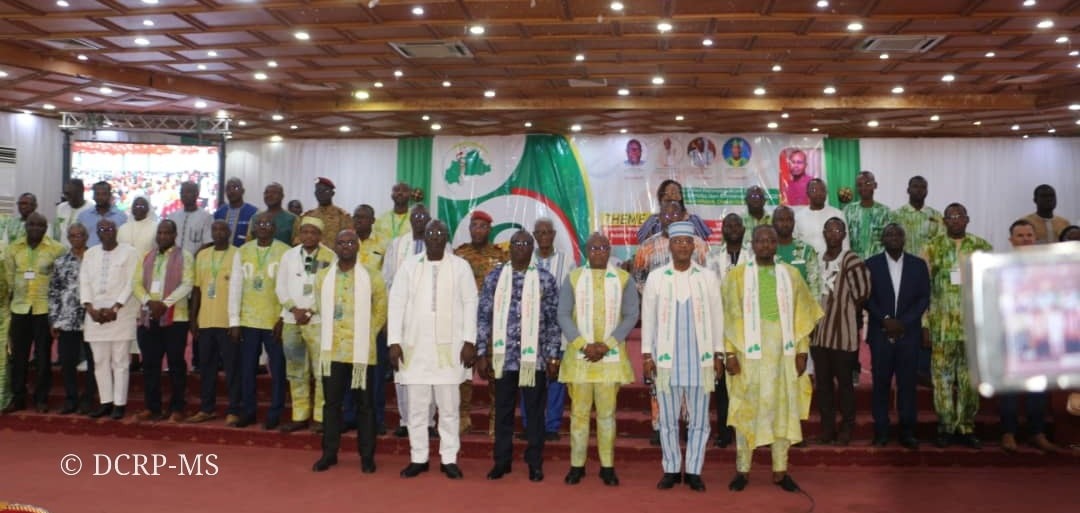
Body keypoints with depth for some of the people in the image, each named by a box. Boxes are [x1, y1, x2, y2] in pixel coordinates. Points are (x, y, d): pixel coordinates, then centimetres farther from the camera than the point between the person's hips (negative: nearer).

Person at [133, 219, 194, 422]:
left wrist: (165, 303, -18)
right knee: (150, 364, 7)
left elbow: (187, 284, -10)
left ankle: (177, 409, 6)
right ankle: (152, 408, 15)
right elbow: (137, 284, 7)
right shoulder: (146, 257, 15)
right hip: (148, 318, 5)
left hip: (175, 317, -5)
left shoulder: (185, 257, 1)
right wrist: (149, 302, -11)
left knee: (176, 364, 0)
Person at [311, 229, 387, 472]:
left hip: (362, 352, -2)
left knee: (364, 404, 4)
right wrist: (330, 336, 13)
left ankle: (367, 456, 12)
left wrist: (365, 335, 4)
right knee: (332, 403, 9)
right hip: (331, 351, 2)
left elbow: (380, 312, 6)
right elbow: (322, 310, 16)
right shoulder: (323, 276, 7)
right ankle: (329, 453, 19)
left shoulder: (372, 277, 0)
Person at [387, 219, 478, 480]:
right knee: (416, 406, 7)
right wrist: (394, 341, -4)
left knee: (449, 406, 4)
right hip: (415, 346, 1)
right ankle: (418, 458, 18)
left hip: (449, 346, -1)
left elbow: (470, 303, 1)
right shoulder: (409, 265, 4)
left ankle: (449, 458, 14)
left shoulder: (460, 266, 2)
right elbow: (397, 303, 3)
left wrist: (469, 342, -5)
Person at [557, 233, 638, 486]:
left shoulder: (623, 279, 4)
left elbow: (631, 315, 0)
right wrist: (584, 346, -12)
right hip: (579, 356, 0)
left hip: (611, 356, 0)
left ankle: (607, 466, 14)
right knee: (579, 412, 4)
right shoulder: (573, 278, 4)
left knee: (607, 413, 5)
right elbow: (563, 315, -1)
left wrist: (606, 345, -11)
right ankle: (577, 465, 13)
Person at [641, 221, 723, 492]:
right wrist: (646, 355, 0)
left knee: (699, 419, 5)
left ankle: (694, 471, 17)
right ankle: (671, 469, 19)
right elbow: (648, 318, 4)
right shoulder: (656, 277, 2)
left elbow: (717, 316, 5)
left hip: (699, 358, 0)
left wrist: (718, 354, 2)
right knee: (668, 419, 7)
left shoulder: (708, 277, 3)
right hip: (666, 358, 0)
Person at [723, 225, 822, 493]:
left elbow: (802, 315, 7)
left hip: (783, 352, 2)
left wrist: (802, 350, 1)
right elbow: (729, 316, -2)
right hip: (749, 353, -2)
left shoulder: (790, 274, 7)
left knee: (783, 409, 6)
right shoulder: (737, 276, 0)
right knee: (746, 410, 2)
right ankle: (742, 470, 12)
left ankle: (780, 471, 16)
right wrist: (729, 353, -8)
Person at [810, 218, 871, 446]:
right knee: (822, 382, 10)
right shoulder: (817, 260, 9)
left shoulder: (851, 260, -12)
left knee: (844, 381, 4)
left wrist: (847, 312, 0)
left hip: (842, 333, -6)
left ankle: (846, 428, 16)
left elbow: (862, 293, -12)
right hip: (819, 332, 6)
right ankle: (827, 427, 19)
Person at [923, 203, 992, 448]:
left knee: (970, 378, 6)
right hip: (942, 326, -1)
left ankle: (966, 427, 17)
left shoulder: (982, 247, 6)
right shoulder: (932, 248, 1)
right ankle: (945, 427, 14)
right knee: (943, 377, 3)